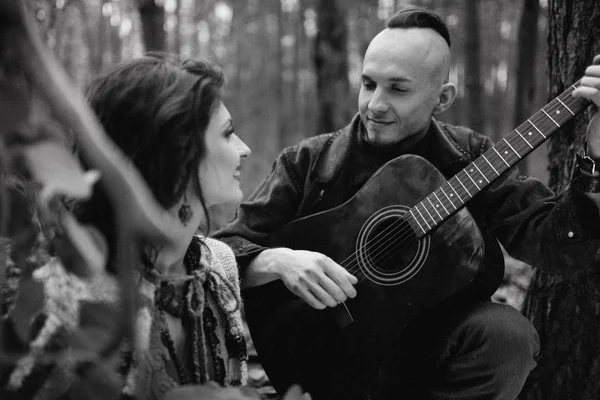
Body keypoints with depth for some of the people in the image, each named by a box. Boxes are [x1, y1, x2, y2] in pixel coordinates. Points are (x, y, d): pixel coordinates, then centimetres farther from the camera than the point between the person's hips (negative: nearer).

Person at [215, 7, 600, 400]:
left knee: (506, 332, -27)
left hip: (431, 356, 1)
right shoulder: (308, 162, -2)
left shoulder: (469, 158, 0)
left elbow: (559, 244, -8)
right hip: (331, 368, -1)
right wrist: (278, 261, -24)